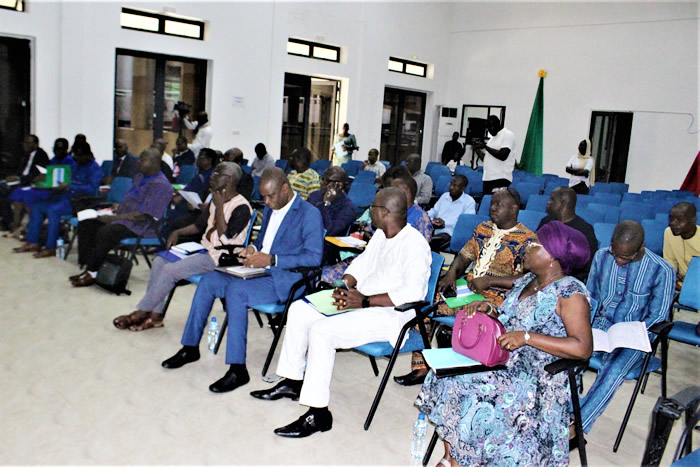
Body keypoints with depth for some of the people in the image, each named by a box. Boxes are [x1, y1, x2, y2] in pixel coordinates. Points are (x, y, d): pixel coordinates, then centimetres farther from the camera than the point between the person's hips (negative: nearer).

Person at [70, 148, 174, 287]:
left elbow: (142, 216, -23)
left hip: (140, 227, -10)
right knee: (86, 224, 1)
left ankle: (93, 273, -13)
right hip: (124, 219, 10)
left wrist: (113, 218, -20)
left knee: (104, 232, -30)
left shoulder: (160, 185, -18)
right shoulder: (139, 177, 14)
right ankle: (90, 268, -4)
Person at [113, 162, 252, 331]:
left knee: (170, 270, -18)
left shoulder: (241, 207, -17)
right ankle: (155, 315, 0)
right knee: (160, 261, -2)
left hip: (219, 257, -9)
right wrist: (177, 233, 4)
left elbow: (224, 238, -24)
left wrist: (219, 206, -21)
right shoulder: (216, 200, 11)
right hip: (203, 248, 9)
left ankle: (142, 312, -1)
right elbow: (199, 225, 21)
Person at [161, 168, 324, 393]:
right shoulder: (271, 208, 15)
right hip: (261, 270, 9)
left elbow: (314, 257, -20)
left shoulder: (309, 214, -12)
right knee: (209, 280, -5)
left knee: (236, 290, -30)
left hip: (287, 279, -9)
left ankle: (237, 369, -25)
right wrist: (253, 249, 3)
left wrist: (271, 260, -24)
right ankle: (190, 347, 8)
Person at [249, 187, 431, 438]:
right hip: (361, 298, 11)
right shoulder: (381, 235, 12)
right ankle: (292, 382, 16)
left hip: (389, 314, -10)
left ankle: (318, 414, -20)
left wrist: (365, 301, -27)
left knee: (322, 330, -28)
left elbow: (413, 292, -26)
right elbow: (361, 263, 19)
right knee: (299, 309, 6)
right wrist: (345, 286, -3)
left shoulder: (414, 244, -18)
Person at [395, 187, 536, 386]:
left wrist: (489, 281, -19)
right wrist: (452, 273, -2)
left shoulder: (527, 239, -6)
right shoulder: (483, 228, 16)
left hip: (496, 298, -7)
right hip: (467, 288, 7)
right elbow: (464, 256, 19)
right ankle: (421, 368, -4)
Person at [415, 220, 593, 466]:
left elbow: (583, 348, -21)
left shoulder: (571, 293, -13)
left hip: (538, 375, -8)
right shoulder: (527, 280, 12)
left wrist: (526, 337, -24)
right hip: (505, 361, 8)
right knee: (448, 378, -10)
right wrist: (489, 310, -3)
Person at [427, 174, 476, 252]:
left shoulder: (469, 201, 2)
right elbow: (434, 211, 27)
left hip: (450, 234, -6)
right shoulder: (445, 196, 23)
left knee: (431, 242, -36)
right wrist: (426, 215, 2)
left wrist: (445, 223, -18)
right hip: (435, 231, 6)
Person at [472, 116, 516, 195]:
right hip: (487, 178, 8)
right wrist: (476, 148, 12)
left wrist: (485, 146, -11)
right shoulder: (493, 138, 22)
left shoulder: (508, 135, -5)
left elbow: (503, 156, -17)